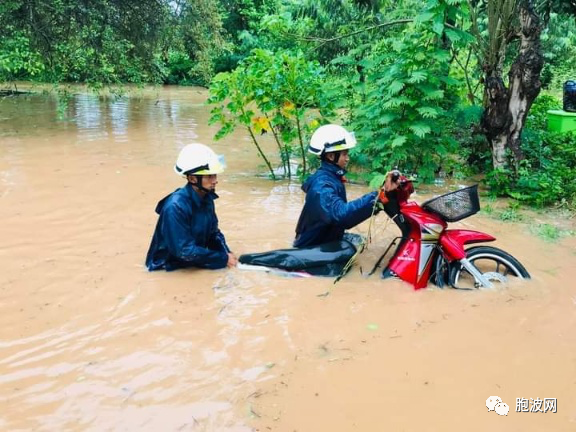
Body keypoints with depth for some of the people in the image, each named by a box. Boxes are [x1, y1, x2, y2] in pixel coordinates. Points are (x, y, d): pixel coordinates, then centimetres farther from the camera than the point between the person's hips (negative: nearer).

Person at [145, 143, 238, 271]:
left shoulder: (206, 198, -3)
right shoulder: (176, 206, -25)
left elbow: (214, 232, 7)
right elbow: (185, 251, -24)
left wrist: (227, 253, -10)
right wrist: (223, 258, -21)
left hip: (196, 256, 7)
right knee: (221, 262, -20)